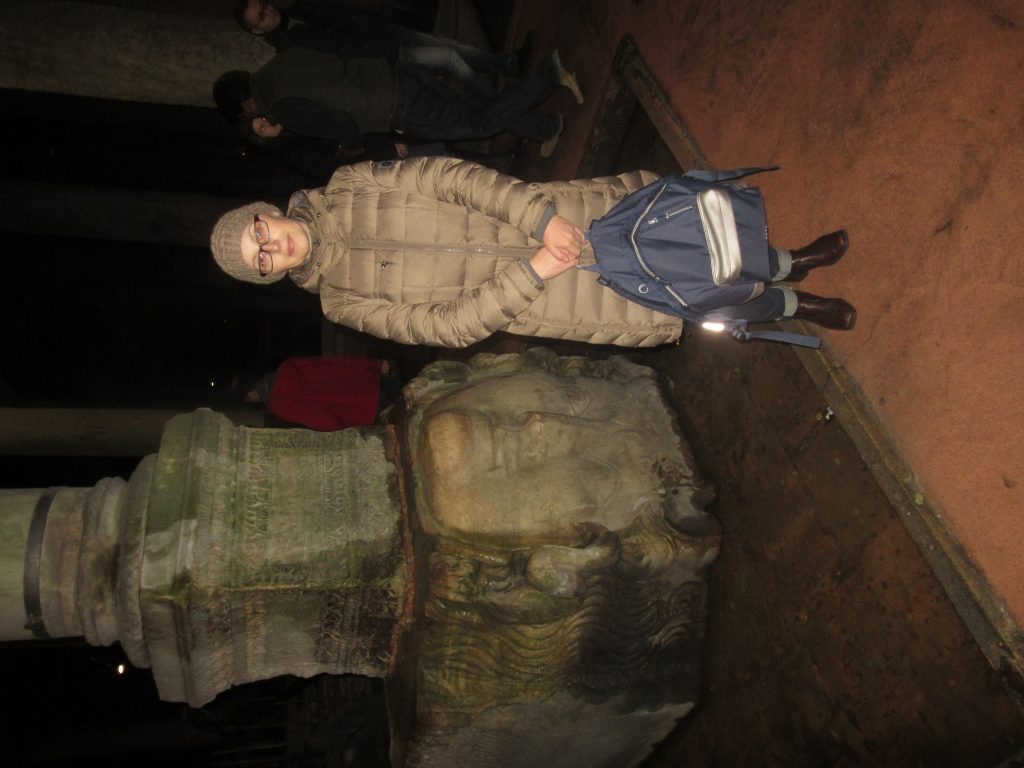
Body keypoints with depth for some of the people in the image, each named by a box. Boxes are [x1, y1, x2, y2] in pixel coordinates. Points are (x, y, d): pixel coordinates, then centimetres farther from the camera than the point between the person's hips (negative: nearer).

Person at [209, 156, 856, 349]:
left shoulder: (347, 188, -2)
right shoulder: (346, 302, -6)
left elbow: (448, 176, -9)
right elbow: (450, 327, -12)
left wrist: (541, 213, -20)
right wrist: (529, 274, -21)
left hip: (545, 214, 3)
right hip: (525, 300, -3)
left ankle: (785, 264, 24)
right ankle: (790, 304, 20)